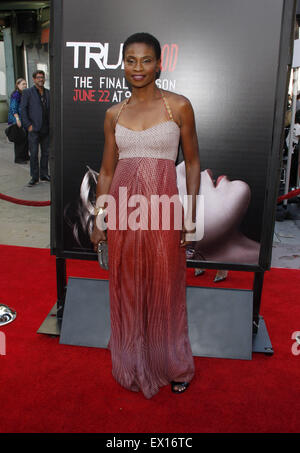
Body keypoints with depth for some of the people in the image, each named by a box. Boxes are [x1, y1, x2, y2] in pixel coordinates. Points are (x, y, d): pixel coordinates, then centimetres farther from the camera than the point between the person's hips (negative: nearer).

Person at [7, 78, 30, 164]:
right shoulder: (16, 94, -12)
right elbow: (13, 108, -18)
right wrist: (17, 119, -25)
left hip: (23, 120, 9)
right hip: (16, 119, -9)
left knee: (25, 137, 13)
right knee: (19, 138, -7)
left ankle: (25, 156, 23)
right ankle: (18, 158, -1)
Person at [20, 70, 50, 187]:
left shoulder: (48, 92, 13)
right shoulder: (27, 92, 1)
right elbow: (23, 109, -3)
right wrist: (28, 125, -10)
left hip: (46, 129, 4)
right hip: (34, 129, -4)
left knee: (45, 153, 9)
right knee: (34, 154, -3)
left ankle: (44, 174, 20)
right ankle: (34, 177, 4)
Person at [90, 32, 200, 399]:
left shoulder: (179, 106, 0)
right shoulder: (114, 114, 8)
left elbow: (192, 164, 3)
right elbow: (107, 171, 12)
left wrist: (191, 214, -3)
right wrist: (98, 220, 11)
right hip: (123, 210, 3)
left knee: (165, 290, 9)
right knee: (126, 290, 13)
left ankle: (173, 366, 34)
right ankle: (132, 365, 36)